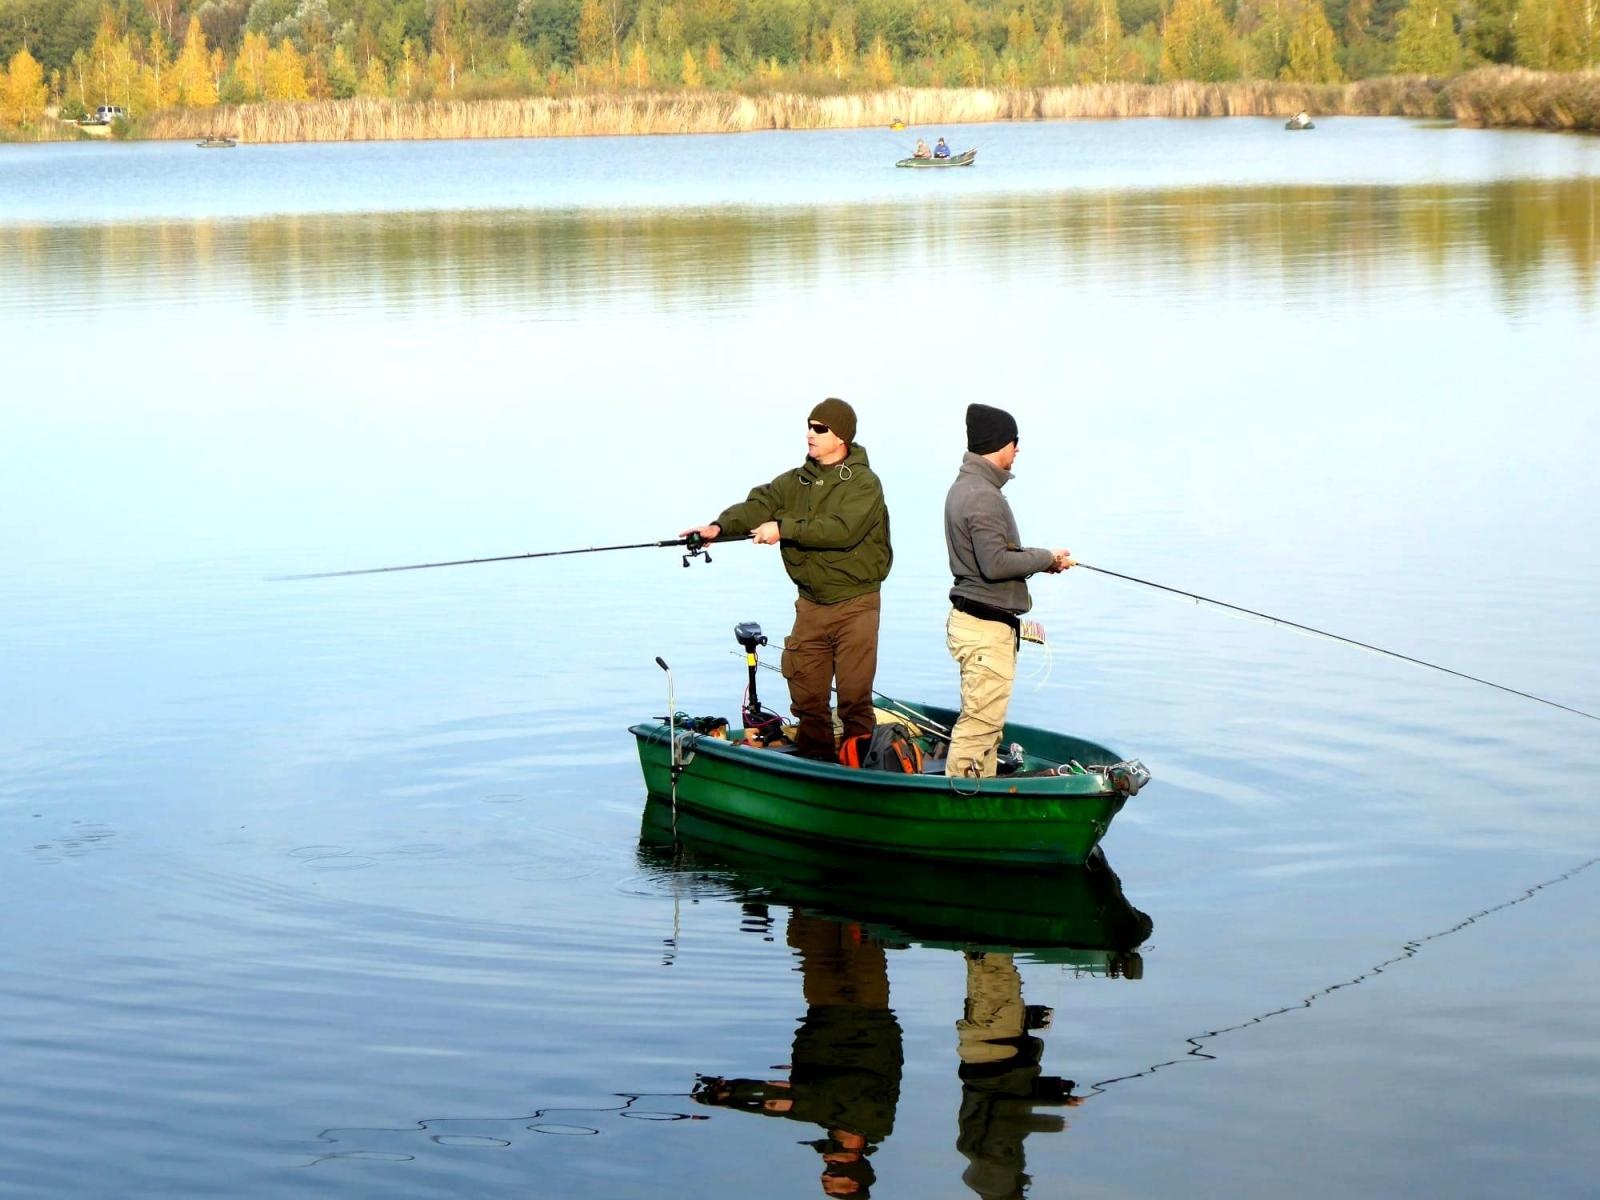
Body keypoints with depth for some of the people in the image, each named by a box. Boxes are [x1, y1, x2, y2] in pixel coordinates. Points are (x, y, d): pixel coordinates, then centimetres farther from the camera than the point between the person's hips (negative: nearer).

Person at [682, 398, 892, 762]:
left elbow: (841, 529, -23)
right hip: (811, 605, 5)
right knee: (806, 695, 7)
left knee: (854, 695, -4)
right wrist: (720, 527, -23)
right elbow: (758, 506, -5)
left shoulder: (864, 484, -8)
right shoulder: (795, 482, 10)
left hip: (854, 605, -5)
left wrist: (784, 528, -23)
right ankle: (814, 763, 17)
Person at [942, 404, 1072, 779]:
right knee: (981, 720, -8)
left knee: (986, 720, 16)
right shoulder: (983, 496, -19)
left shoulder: (965, 487, 15)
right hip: (986, 626, -11)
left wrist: (1039, 557, 9)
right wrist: (1046, 559, -12)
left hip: (978, 621, 11)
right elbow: (995, 564, -24)